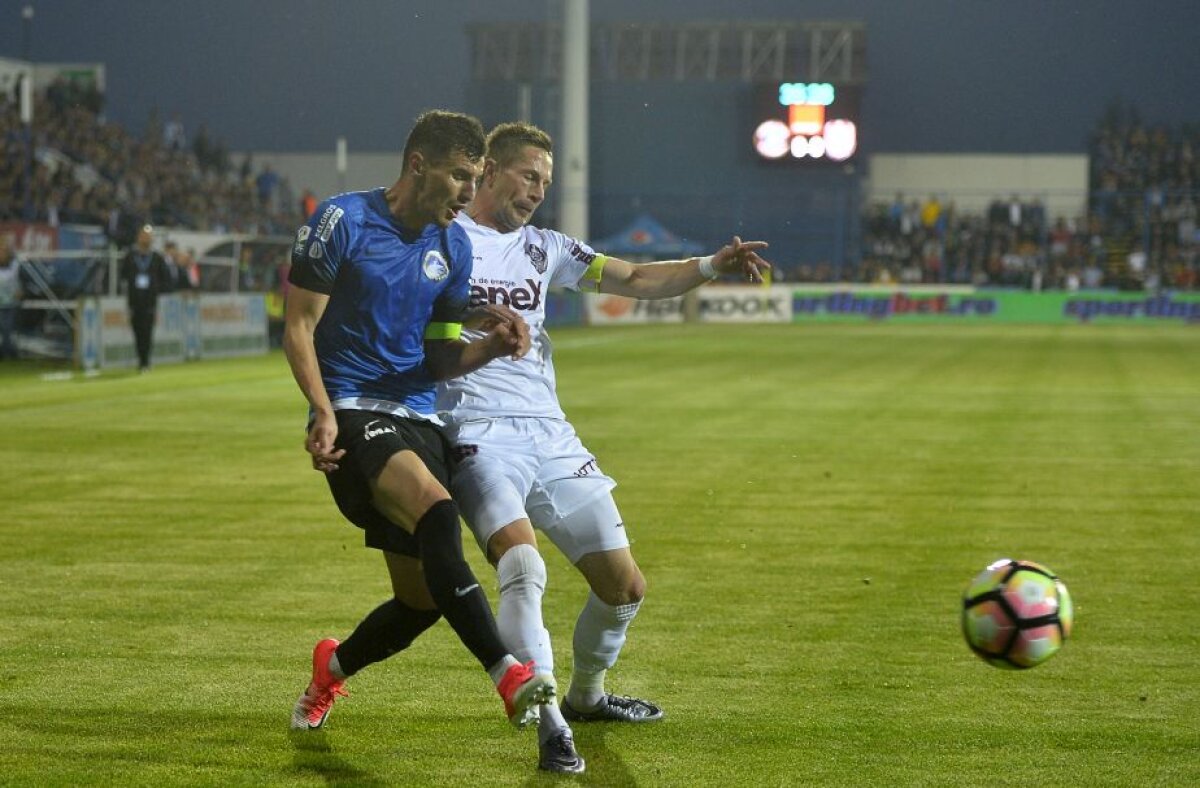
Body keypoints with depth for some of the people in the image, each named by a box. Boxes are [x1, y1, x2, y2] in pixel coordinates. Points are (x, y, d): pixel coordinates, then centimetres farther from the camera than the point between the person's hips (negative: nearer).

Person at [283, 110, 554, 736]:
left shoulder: (453, 247, 12)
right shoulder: (343, 220, -6)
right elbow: (298, 328, -5)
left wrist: (492, 345, -6)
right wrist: (324, 413, -19)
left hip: (418, 418, 7)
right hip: (353, 411, -7)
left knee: (423, 599, 5)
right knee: (437, 511, -34)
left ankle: (332, 668, 36)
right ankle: (508, 676, -41)